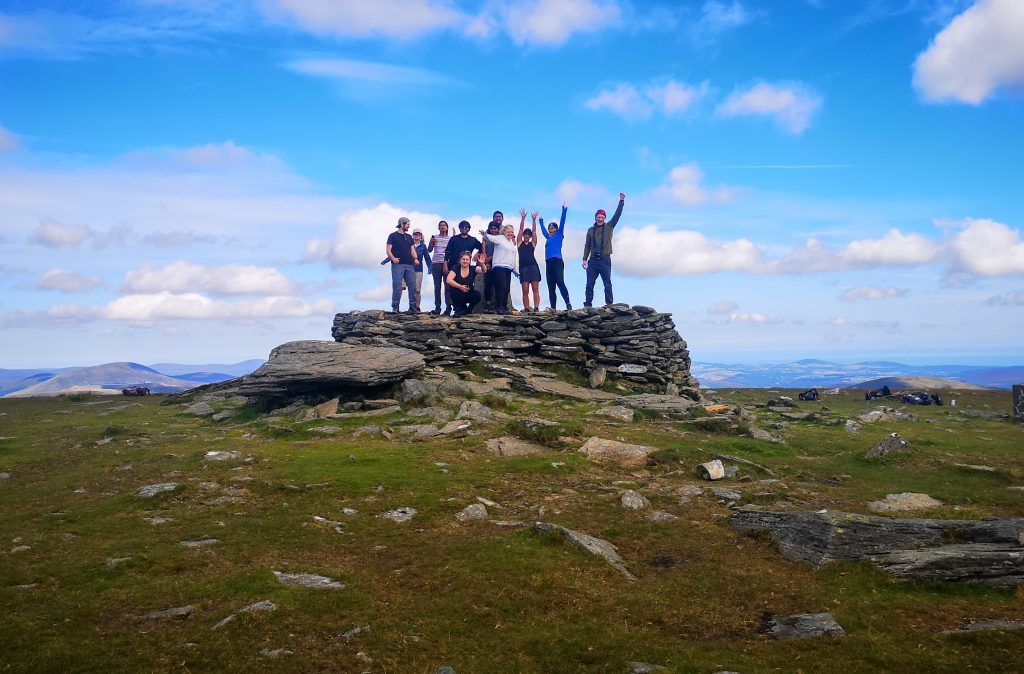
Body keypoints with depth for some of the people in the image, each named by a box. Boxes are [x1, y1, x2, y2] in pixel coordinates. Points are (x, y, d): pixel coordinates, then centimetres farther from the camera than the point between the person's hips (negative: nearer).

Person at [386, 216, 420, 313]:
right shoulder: (393, 236, 5)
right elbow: (388, 250, -2)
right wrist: (393, 258, -20)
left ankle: (413, 306, 3)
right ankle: (395, 307, -5)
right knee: (397, 286, -8)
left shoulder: (409, 237, 22)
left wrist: (415, 258, 0)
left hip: (409, 265, 5)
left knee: (413, 286, -1)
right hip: (398, 265, -5)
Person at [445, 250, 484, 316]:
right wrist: (460, 286, -29)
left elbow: (483, 270, -21)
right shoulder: (456, 269, -7)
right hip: (456, 295, -2)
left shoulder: (473, 269, -2)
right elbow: (448, 280, -20)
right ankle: (458, 310, -7)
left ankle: (466, 310, 1)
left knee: (477, 295, -27)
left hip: (468, 294, 2)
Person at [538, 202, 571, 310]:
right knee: (551, 287, 1)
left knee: (560, 282, -21)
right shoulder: (548, 237, 23)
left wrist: (564, 210, -4)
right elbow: (543, 230, 42)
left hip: (557, 261, -7)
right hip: (548, 263, 7)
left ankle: (568, 304, -27)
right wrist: (541, 221, 53)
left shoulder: (559, 235, 8)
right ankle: (553, 308, 0)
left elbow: (562, 222, 0)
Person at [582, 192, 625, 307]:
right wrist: (585, 259, 5)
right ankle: (587, 305, 6)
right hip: (593, 260, 2)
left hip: (605, 260, -2)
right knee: (589, 284, 3)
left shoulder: (609, 227, 5)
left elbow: (617, 215, -6)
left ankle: (609, 305, -1)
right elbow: (587, 246, 12)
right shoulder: (591, 230, 11)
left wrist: (621, 201, -14)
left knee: (607, 284, -1)